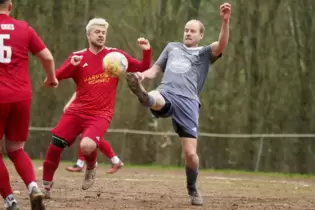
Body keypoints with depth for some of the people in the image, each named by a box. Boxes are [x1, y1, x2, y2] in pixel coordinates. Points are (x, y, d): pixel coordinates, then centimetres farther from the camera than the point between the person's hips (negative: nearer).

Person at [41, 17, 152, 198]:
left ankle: (91, 167, 6)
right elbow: (57, 77, -5)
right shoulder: (78, 57, 4)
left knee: (87, 146, -29)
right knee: (54, 146, -2)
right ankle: (46, 185, 19)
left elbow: (143, 69, 8)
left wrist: (147, 52, -10)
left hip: (100, 115, -2)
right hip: (77, 111, 2)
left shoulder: (116, 55, 4)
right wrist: (72, 65, -22)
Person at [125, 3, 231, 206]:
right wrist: (143, 75, 3)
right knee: (154, 99, -39)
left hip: (188, 102, -1)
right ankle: (142, 94, -75)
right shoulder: (172, 47, 28)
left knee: (190, 153, -5)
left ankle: (192, 189, 17)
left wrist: (225, 21, -21)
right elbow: (155, 70, 28)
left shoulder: (205, 53, 17)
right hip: (166, 94, 1)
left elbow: (221, 45, -4)